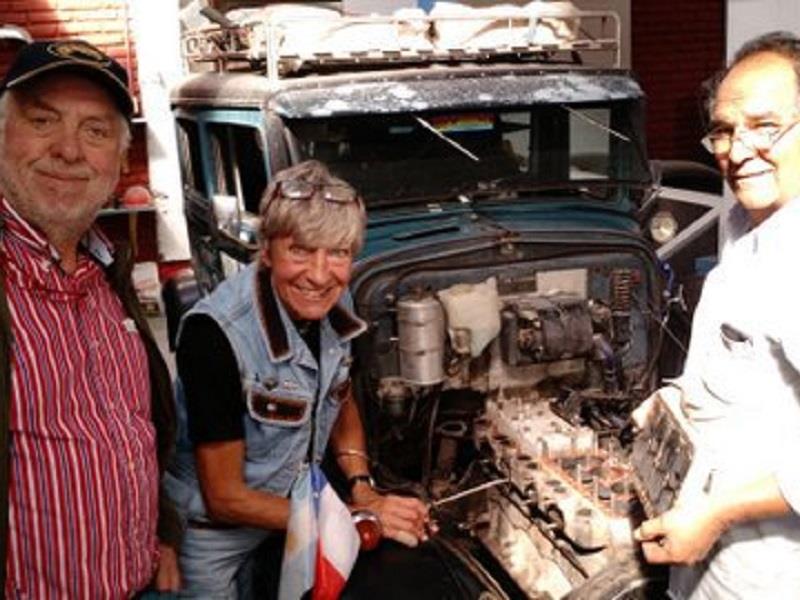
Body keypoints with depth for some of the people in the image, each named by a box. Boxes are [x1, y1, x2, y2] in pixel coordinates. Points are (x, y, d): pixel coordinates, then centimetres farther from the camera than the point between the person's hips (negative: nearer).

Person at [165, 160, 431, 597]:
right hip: (211, 533, -5)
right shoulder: (215, 333, -32)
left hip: (283, 510, 6)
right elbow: (225, 498, -25)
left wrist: (361, 486, -9)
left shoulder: (334, 305, -13)